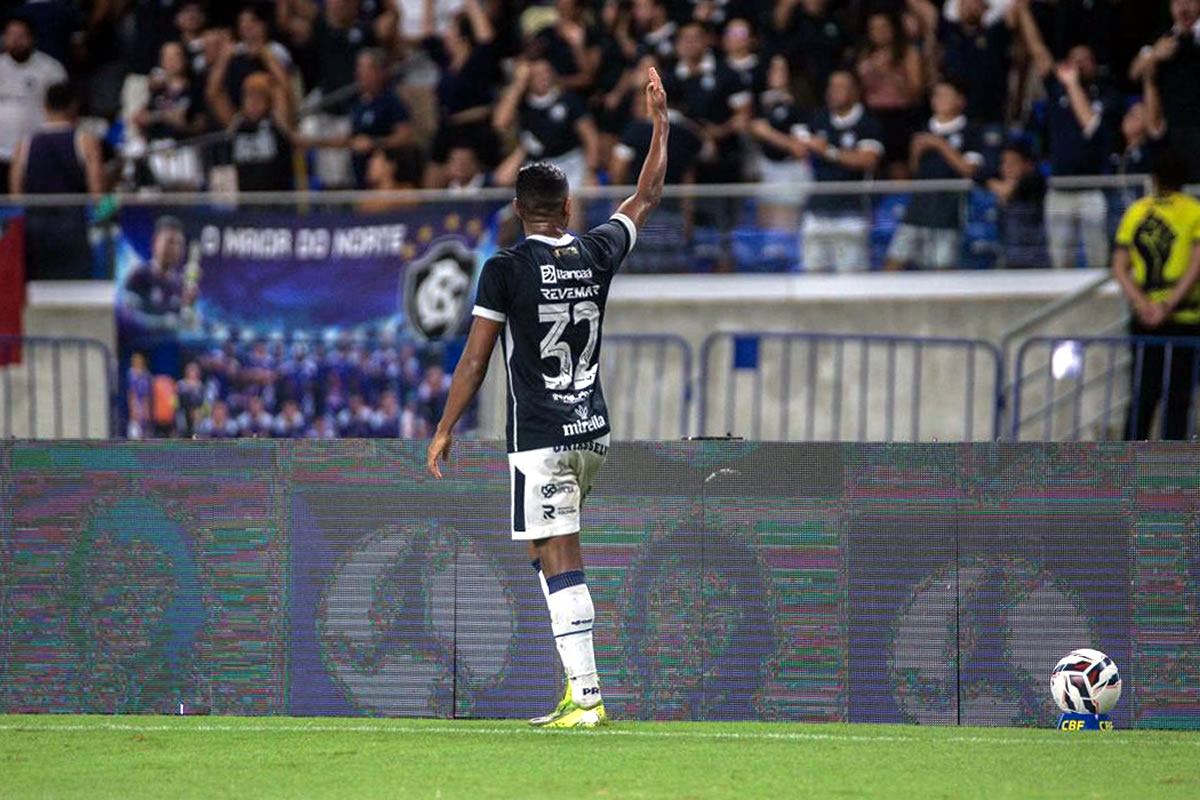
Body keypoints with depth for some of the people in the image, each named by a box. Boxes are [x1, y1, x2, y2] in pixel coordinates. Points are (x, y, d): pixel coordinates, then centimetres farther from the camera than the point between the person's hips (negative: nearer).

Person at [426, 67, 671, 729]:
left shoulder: (505, 270, -8)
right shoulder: (597, 254, 4)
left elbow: (475, 359, -7)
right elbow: (647, 196, 21)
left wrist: (444, 432, 1)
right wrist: (660, 121, 32)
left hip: (539, 439, -6)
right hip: (593, 432, 6)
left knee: (559, 561, -8)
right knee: (558, 555, 20)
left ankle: (586, 695, -15)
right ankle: (577, 684, 16)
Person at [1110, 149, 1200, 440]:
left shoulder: (1135, 212, 9)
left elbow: (1120, 268, 2)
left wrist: (1142, 304, -7)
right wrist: (1169, 305, -13)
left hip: (1145, 318, 3)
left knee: (1143, 397, 8)